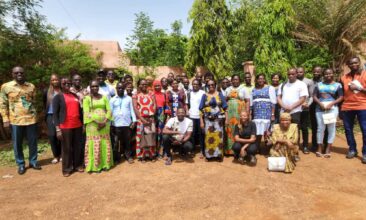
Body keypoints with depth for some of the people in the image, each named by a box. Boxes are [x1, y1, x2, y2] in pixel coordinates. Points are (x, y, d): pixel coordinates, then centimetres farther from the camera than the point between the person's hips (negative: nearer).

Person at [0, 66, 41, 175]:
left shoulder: (31, 86, 6)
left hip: (31, 119, 2)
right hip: (15, 120, -2)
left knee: (33, 142, 9)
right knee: (17, 144, 7)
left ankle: (33, 162, 24)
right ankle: (20, 164, 21)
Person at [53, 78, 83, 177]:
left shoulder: (75, 96, 15)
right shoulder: (58, 97, 0)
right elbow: (55, 113, -6)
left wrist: (83, 124, 14)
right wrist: (57, 129, -13)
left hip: (77, 125, 5)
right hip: (65, 127, -4)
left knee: (78, 147, 10)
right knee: (66, 148, 3)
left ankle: (78, 165, 23)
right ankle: (67, 168, 14)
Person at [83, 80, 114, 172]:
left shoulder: (104, 97, 10)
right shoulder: (87, 98, 1)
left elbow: (109, 110, 3)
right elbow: (87, 113, -8)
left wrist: (104, 122, -11)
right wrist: (97, 122, -18)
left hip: (105, 124, 3)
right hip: (93, 125, -3)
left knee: (105, 145, 6)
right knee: (94, 145, 1)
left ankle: (105, 164, 18)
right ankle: (95, 166, 11)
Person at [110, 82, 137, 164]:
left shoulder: (129, 98, 5)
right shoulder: (112, 100, 5)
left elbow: (132, 110, 4)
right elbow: (110, 112, 3)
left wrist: (134, 121, -3)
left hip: (127, 123, 0)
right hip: (116, 124, 0)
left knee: (127, 141, 8)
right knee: (117, 142, 7)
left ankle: (128, 156, 20)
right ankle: (117, 157, 19)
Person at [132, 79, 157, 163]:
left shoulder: (151, 94, 12)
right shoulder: (135, 96, 5)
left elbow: (154, 106, 4)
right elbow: (135, 108, -5)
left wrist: (151, 116, -10)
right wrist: (142, 119, -14)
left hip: (150, 119, 2)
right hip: (141, 119, -2)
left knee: (151, 137, 5)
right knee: (141, 137, 0)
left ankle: (151, 155, 14)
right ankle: (142, 156, 8)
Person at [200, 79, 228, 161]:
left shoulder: (220, 94, 8)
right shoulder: (205, 95, 7)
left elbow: (225, 108, 5)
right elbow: (201, 109, 3)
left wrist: (226, 119, -3)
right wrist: (201, 121, -3)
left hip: (218, 119, 0)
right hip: (208, 119, 0)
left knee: (218, 136, 0)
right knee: (209, 137, 0)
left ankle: (219, 154, 9)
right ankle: (209, 154, 11)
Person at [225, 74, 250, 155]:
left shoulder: (243, 89, 7)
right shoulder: (228, 89, 16)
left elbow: (247, 101, 2)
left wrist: (247, 112, -6)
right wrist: (227, 98, 1)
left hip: (240, 112, -2)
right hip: (230, 112, 2)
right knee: (230, 129, -1)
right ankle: (230, 149, 5)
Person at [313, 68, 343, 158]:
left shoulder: (337, 85, 6)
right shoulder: (319, 84, 13)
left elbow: (341, 97, 0)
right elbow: (314, 96, 7)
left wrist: (331, 104, -14)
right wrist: (320, 103, -11)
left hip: (332, 108, -1)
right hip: (320, 108, 2)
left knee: (331, 128, 0)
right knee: (320, 128, 3)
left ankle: (328, 149, 6)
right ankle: (319, 149, 8)